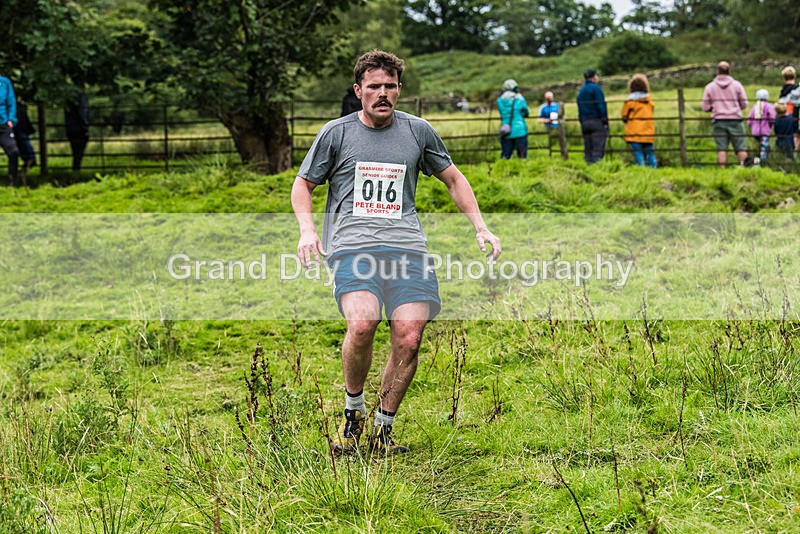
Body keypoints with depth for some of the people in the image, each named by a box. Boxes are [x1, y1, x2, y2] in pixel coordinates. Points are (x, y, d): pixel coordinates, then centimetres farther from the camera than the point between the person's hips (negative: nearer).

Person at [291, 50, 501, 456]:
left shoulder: (418, 131, 14)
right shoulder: (336, 133, 9)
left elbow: (453, 179, 25)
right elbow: (303, 184, 17)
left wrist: (480, 228, 14)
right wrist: (307, 229, -2)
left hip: (406, 246, 2)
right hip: (352, 244, -2)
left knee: (409, 339, -14)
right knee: (362, 323, -28)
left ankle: (383, 429, 5)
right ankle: (352, 409, -2)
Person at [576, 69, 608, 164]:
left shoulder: (581, 91, 17)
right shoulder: (596, 88, -6)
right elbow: (601, 106, -12)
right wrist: (605, 122, -11)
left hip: (584, 123, 7)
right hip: (597, 121, -7)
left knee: (588, 150, 7)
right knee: (598, 149, -10)